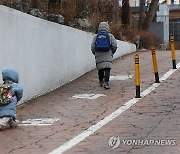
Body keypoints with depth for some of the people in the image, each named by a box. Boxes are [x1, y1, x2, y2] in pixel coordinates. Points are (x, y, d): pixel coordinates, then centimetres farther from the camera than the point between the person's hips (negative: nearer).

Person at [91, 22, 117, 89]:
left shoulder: (96, 36, 7)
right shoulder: (110, 36, 5)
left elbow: (92, 46, 2)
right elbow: (114, 45, -1)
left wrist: (95, 53, 18)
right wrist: (112, 52, 15)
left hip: (98, 55, 2)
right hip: (108, 55, -2)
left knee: (100, 69, 15)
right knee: (107, 69, -9)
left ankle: (101, 82, 25)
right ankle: (106, 82, -23)